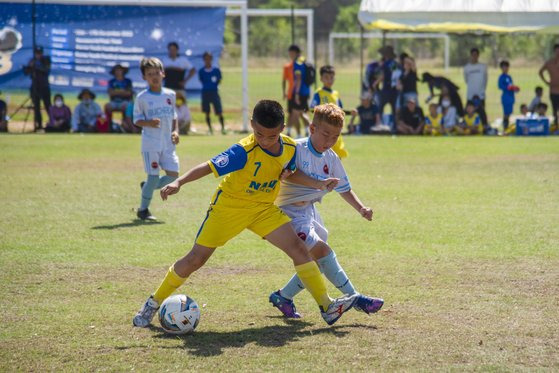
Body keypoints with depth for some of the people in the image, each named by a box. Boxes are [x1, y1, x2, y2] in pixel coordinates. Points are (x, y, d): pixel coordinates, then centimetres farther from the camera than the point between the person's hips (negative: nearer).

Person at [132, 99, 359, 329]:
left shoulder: (289, 148, -10)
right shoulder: (244, 152, -28)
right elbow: (209, 167, -30)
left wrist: (318, 184, 1)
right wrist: (178, 183, -41)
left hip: (264, 208, 5)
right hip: (229, 206, -4)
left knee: (298, 248, -10)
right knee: (195, 259, -3)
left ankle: (327, 307, -6)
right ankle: (154, 302, 15)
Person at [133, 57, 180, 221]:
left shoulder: (170, 95, 8)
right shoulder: (142, 97, -4)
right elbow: (136, 119, -1)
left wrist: (175, 131, 3)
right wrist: (149, 123, -20)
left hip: (168, 143, 5)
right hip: (151, 143, -5)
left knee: (173, 175, -1)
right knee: (153, 176, -7)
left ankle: (147, 187, 24)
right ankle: (143, 209, 9)